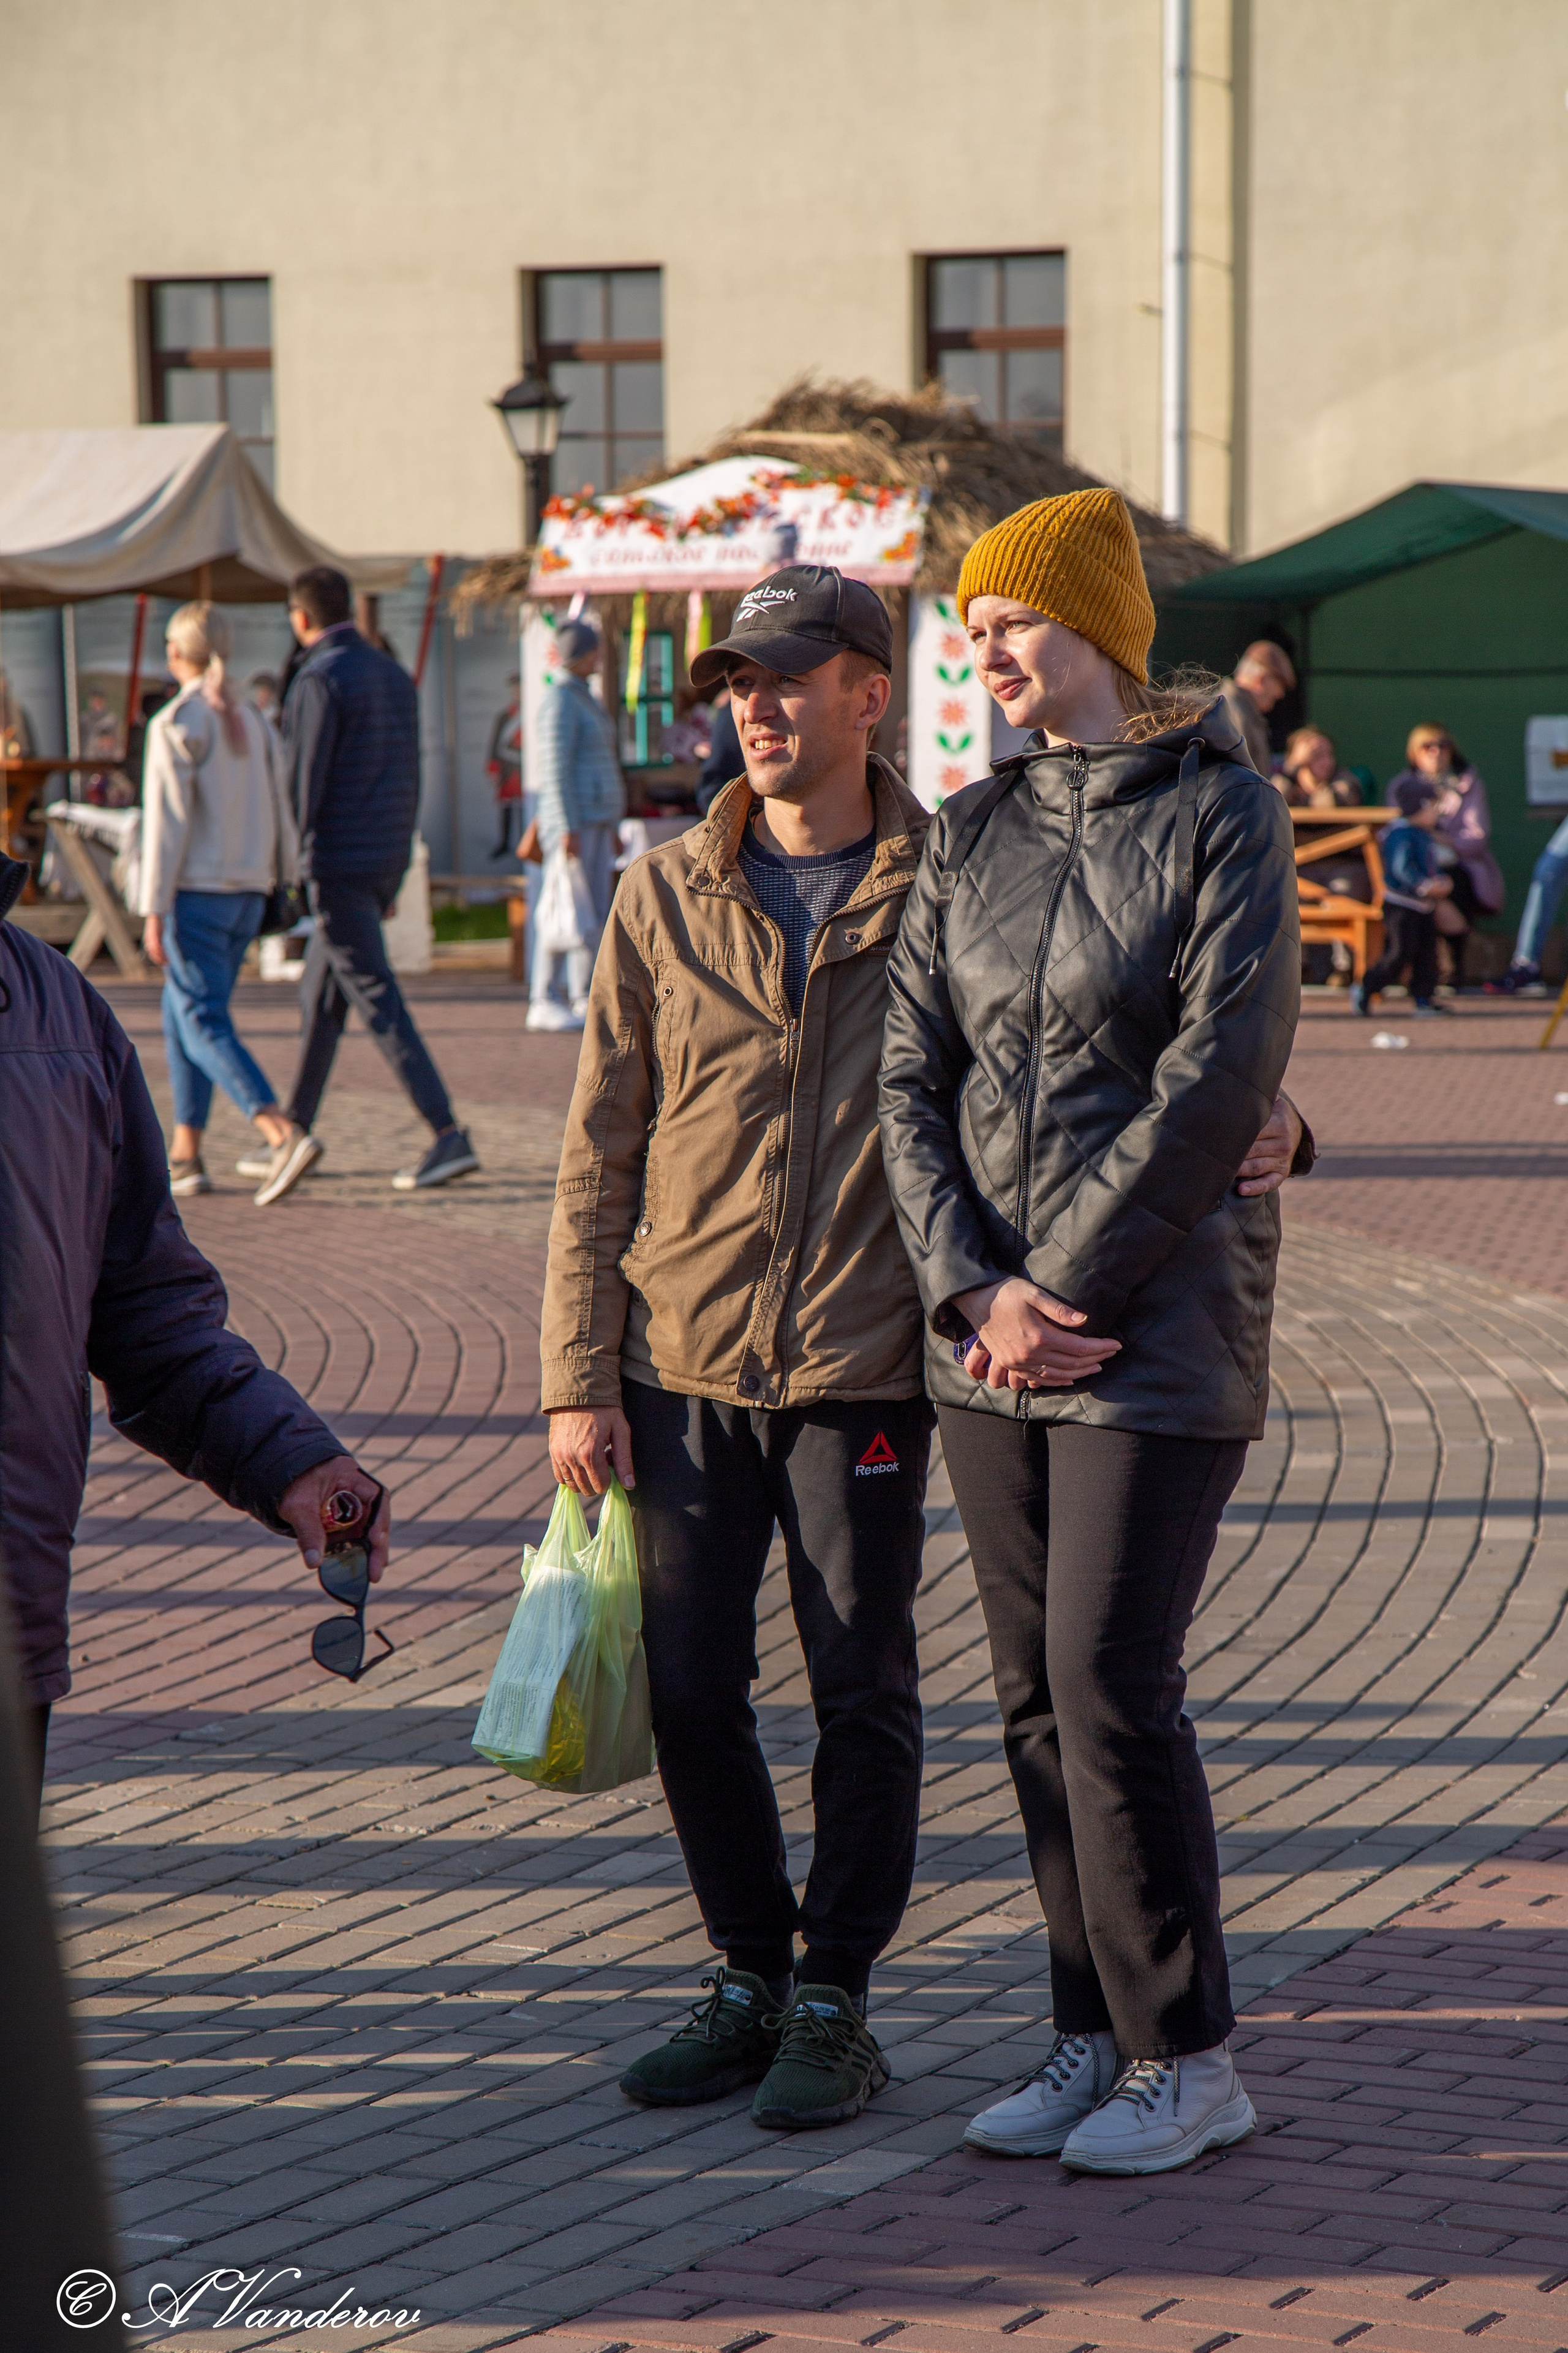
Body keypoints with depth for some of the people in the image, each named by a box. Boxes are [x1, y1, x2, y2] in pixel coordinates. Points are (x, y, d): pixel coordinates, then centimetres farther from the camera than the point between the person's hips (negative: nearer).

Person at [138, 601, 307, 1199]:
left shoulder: (176, 724, -10)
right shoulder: (253, 721, 10)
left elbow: (167, 820, -14)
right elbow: (280, 812, 10)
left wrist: (154, 912, -13)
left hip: (196, 888, -7)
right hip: (248, 891, 7)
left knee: (204, 1025, -8)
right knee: (183, 1017, 17)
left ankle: (282, 1134, -25)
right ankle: (185, 1154, 16)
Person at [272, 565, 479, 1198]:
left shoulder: (319, 680, -13)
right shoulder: (395, 676, 12)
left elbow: (304, 778, -15)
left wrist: (298, 862, -4)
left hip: (338, 861, -9)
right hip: (387, 858, 9)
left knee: (376, 998, -9)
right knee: (319, 996, 17)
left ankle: (448, 1136, -16)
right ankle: (297, 1128, 24)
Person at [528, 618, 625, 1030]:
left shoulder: (584, 699, 19)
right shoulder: (560, 700, -11)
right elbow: (555, 768, -17)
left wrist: (612, 824, 23)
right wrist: (567, 827, -22)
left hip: (597, 821, 10)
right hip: (573, 821, -10)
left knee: (598, 909, 7)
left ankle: (585, 999, 10)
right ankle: (545, 1003, -7)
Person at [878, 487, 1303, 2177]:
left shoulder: (1222, 816, -6)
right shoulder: (969, 831, 10)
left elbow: (1215, 1084, -13)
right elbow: (911, 1074, 6)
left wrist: (1066, 1290, -15)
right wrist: (969, 1287, -8)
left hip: (1159, 1322, -6)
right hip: (989, 1326, 6)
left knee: (1110, 1687, -8)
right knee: (1035, 1699, 8)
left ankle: (1188, 2063, 4)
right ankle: (1093, 2038, 18)